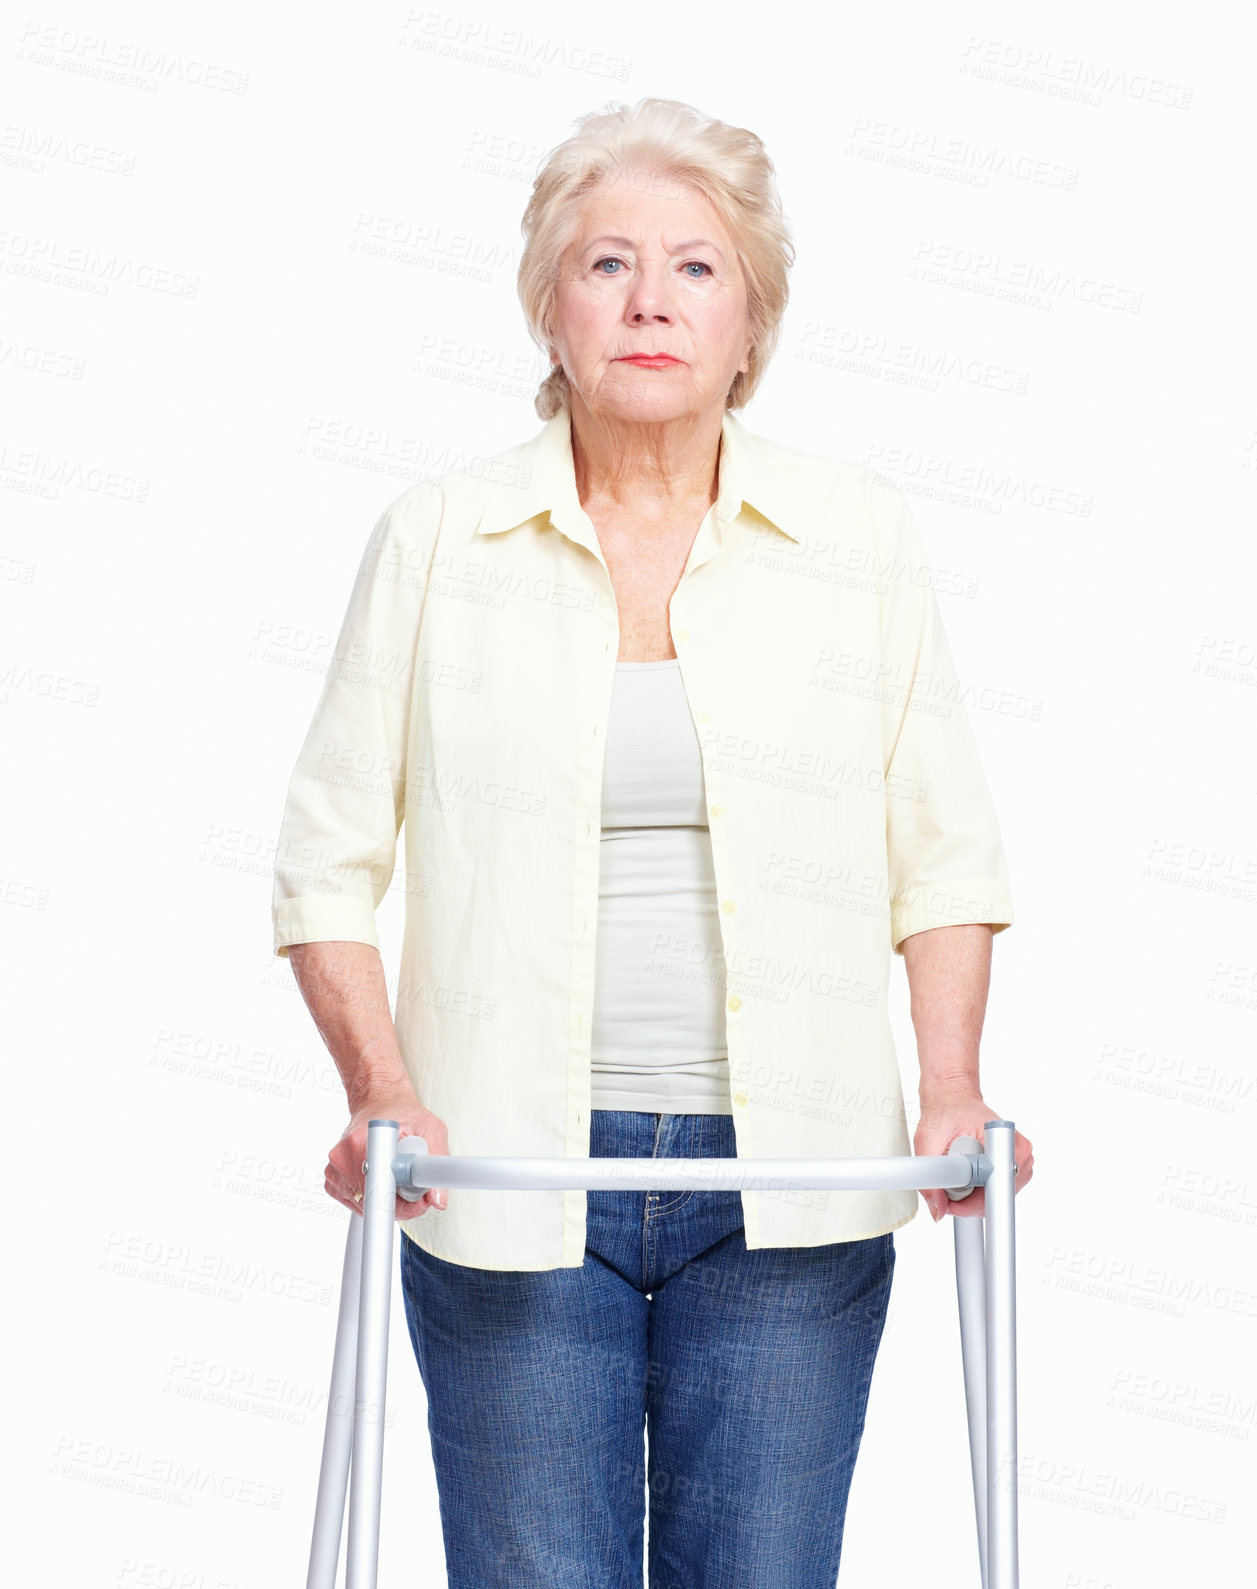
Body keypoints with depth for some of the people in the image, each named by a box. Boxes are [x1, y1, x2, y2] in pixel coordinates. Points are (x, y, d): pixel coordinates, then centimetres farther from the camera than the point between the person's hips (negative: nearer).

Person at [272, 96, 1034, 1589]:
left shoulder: (861, 538, 4)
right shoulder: (436, 534, 2)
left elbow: (944, 857, 9)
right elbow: (328, 859, 4)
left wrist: (950, 1089, -4)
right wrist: (383, 1091, -9)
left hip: (786, 1191, 1)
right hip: (509, 1180, 0)